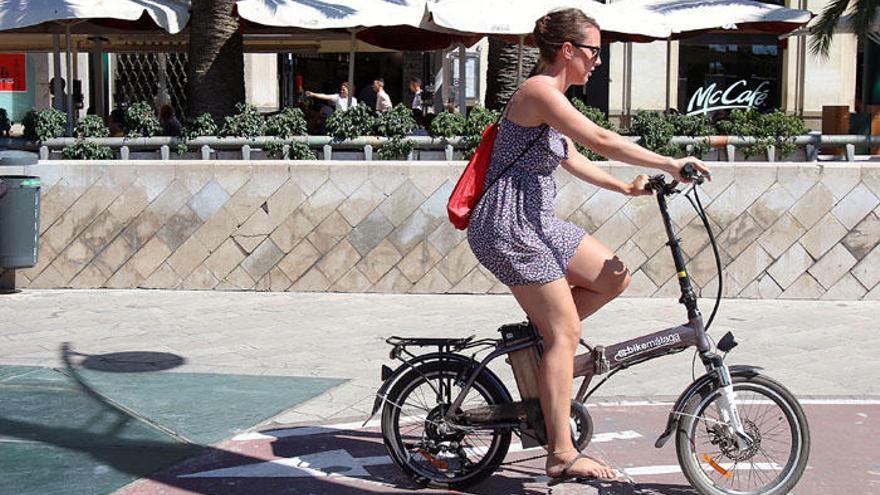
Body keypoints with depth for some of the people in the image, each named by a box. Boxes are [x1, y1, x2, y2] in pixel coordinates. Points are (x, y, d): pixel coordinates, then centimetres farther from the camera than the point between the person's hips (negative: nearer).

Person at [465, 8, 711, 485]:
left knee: (613, 277, 6)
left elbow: (573, 159, 22)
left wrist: (627, 187, 13)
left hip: (535, 222, 10)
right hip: (508, 226, -10)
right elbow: (601, 140, -24)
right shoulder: (540, 91, -16)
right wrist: (669, 164, -20)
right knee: (565, 331, -8)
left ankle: (537, 338, 13)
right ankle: (562, 455, -4)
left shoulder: (551, 97, 15)